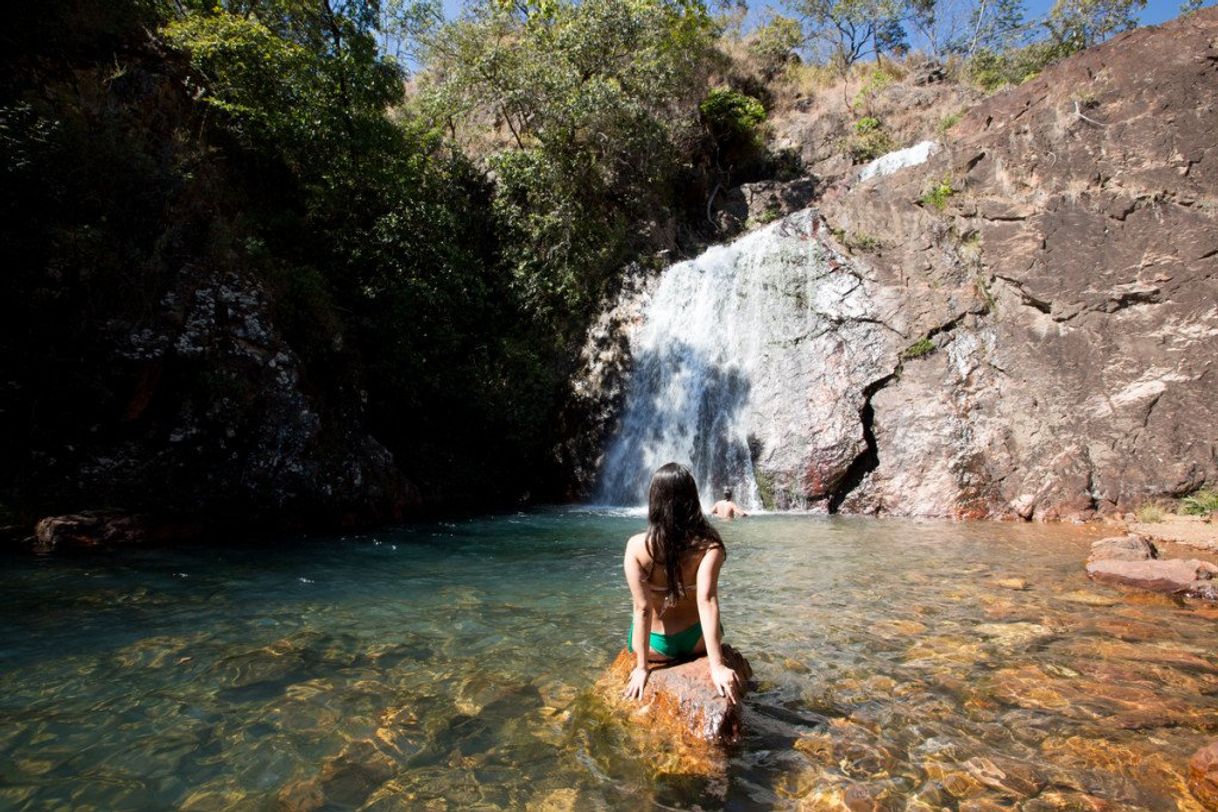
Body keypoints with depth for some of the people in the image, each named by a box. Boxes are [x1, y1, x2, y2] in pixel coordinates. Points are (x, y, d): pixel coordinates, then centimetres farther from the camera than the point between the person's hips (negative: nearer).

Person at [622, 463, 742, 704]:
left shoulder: (637, 546, -21)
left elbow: (642, 609, -22)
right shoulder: (709, 545, -20)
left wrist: (641, 667, -15)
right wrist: (717, 666, -28)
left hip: (657, 646, 0)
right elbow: (707, 599, -29)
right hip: (696, 640, 1)